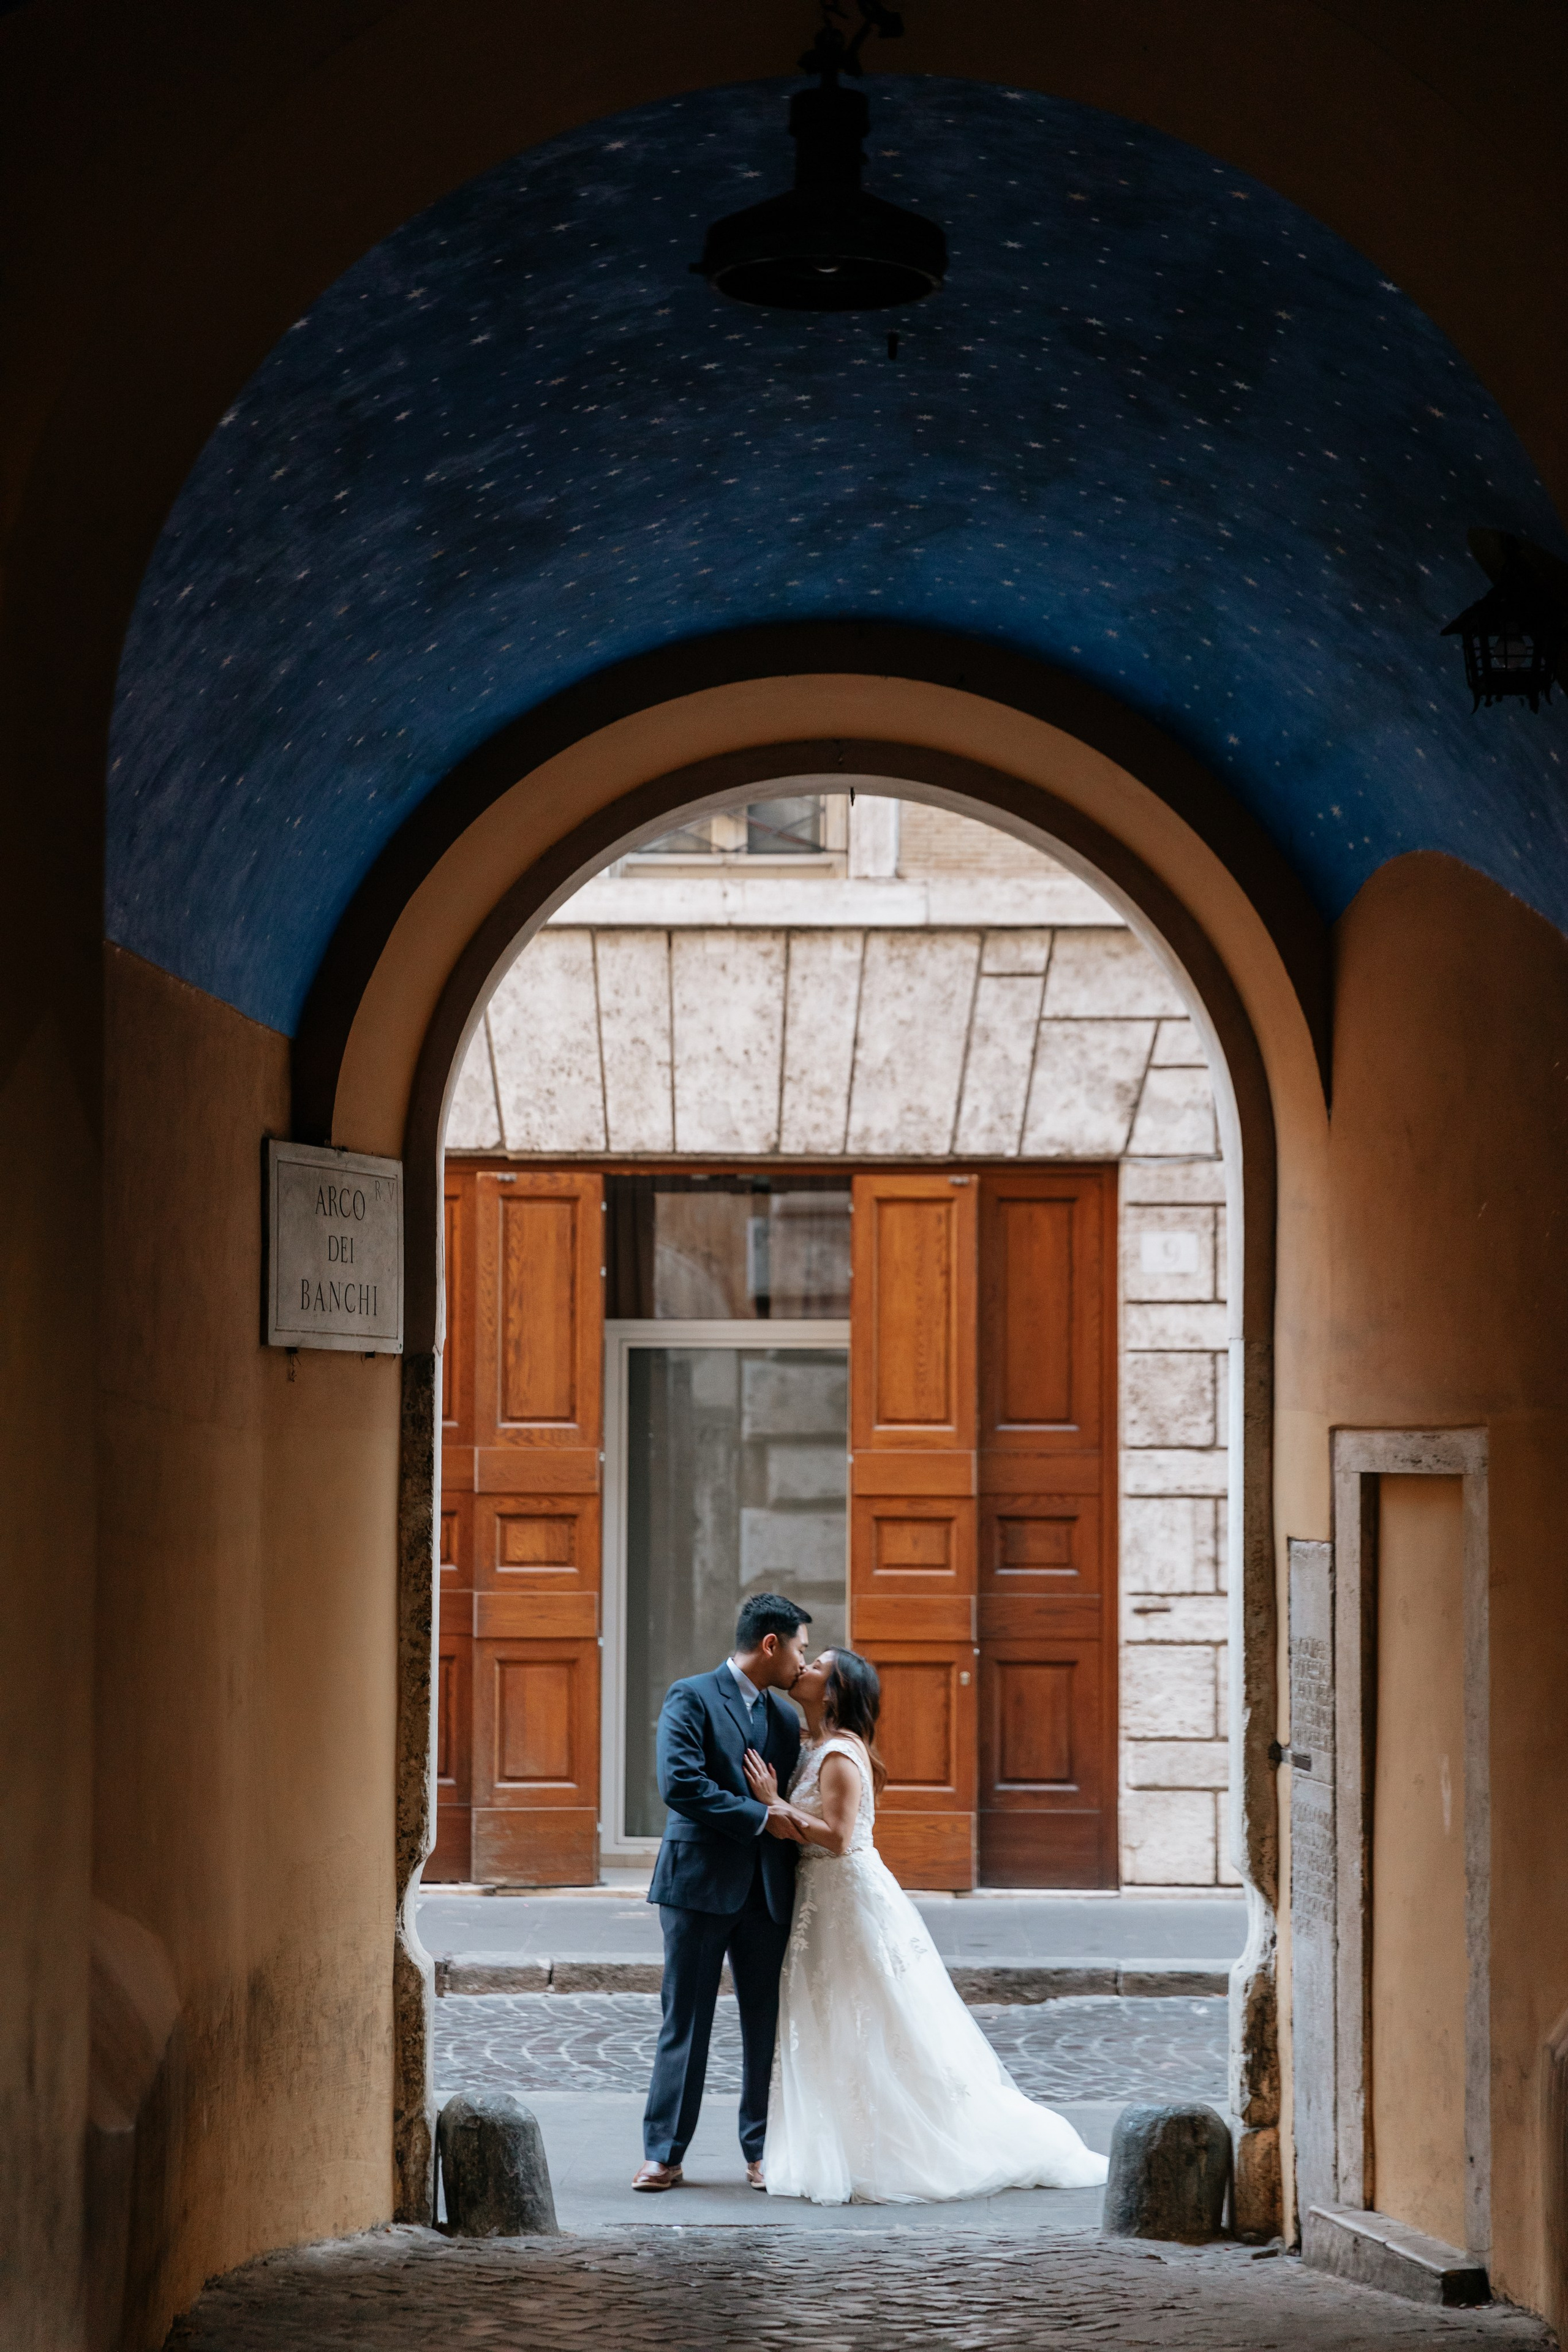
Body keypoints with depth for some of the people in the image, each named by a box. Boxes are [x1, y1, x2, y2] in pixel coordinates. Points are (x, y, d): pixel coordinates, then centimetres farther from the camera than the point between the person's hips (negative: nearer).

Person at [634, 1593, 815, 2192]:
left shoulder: (785, 1717, 15)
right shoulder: (691, 1698, -5)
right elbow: (679, 1785, -17)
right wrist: (761, 1817, -16)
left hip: (767, 1890, 5)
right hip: (699, 1882, -5)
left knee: (767, 2024, 6)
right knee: (685, 2021, 0)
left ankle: (763, 2151, 14)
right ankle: (665, 2153, 4)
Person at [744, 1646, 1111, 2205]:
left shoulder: (840, 1755, -17)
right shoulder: (811, 1748, 12)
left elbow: (836, 1837, -24)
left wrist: (774, 1803, -21)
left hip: (852, 1902, -10)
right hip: (825, 1904, 10)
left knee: (871, 2037, -3)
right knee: (836, 2035, 13)